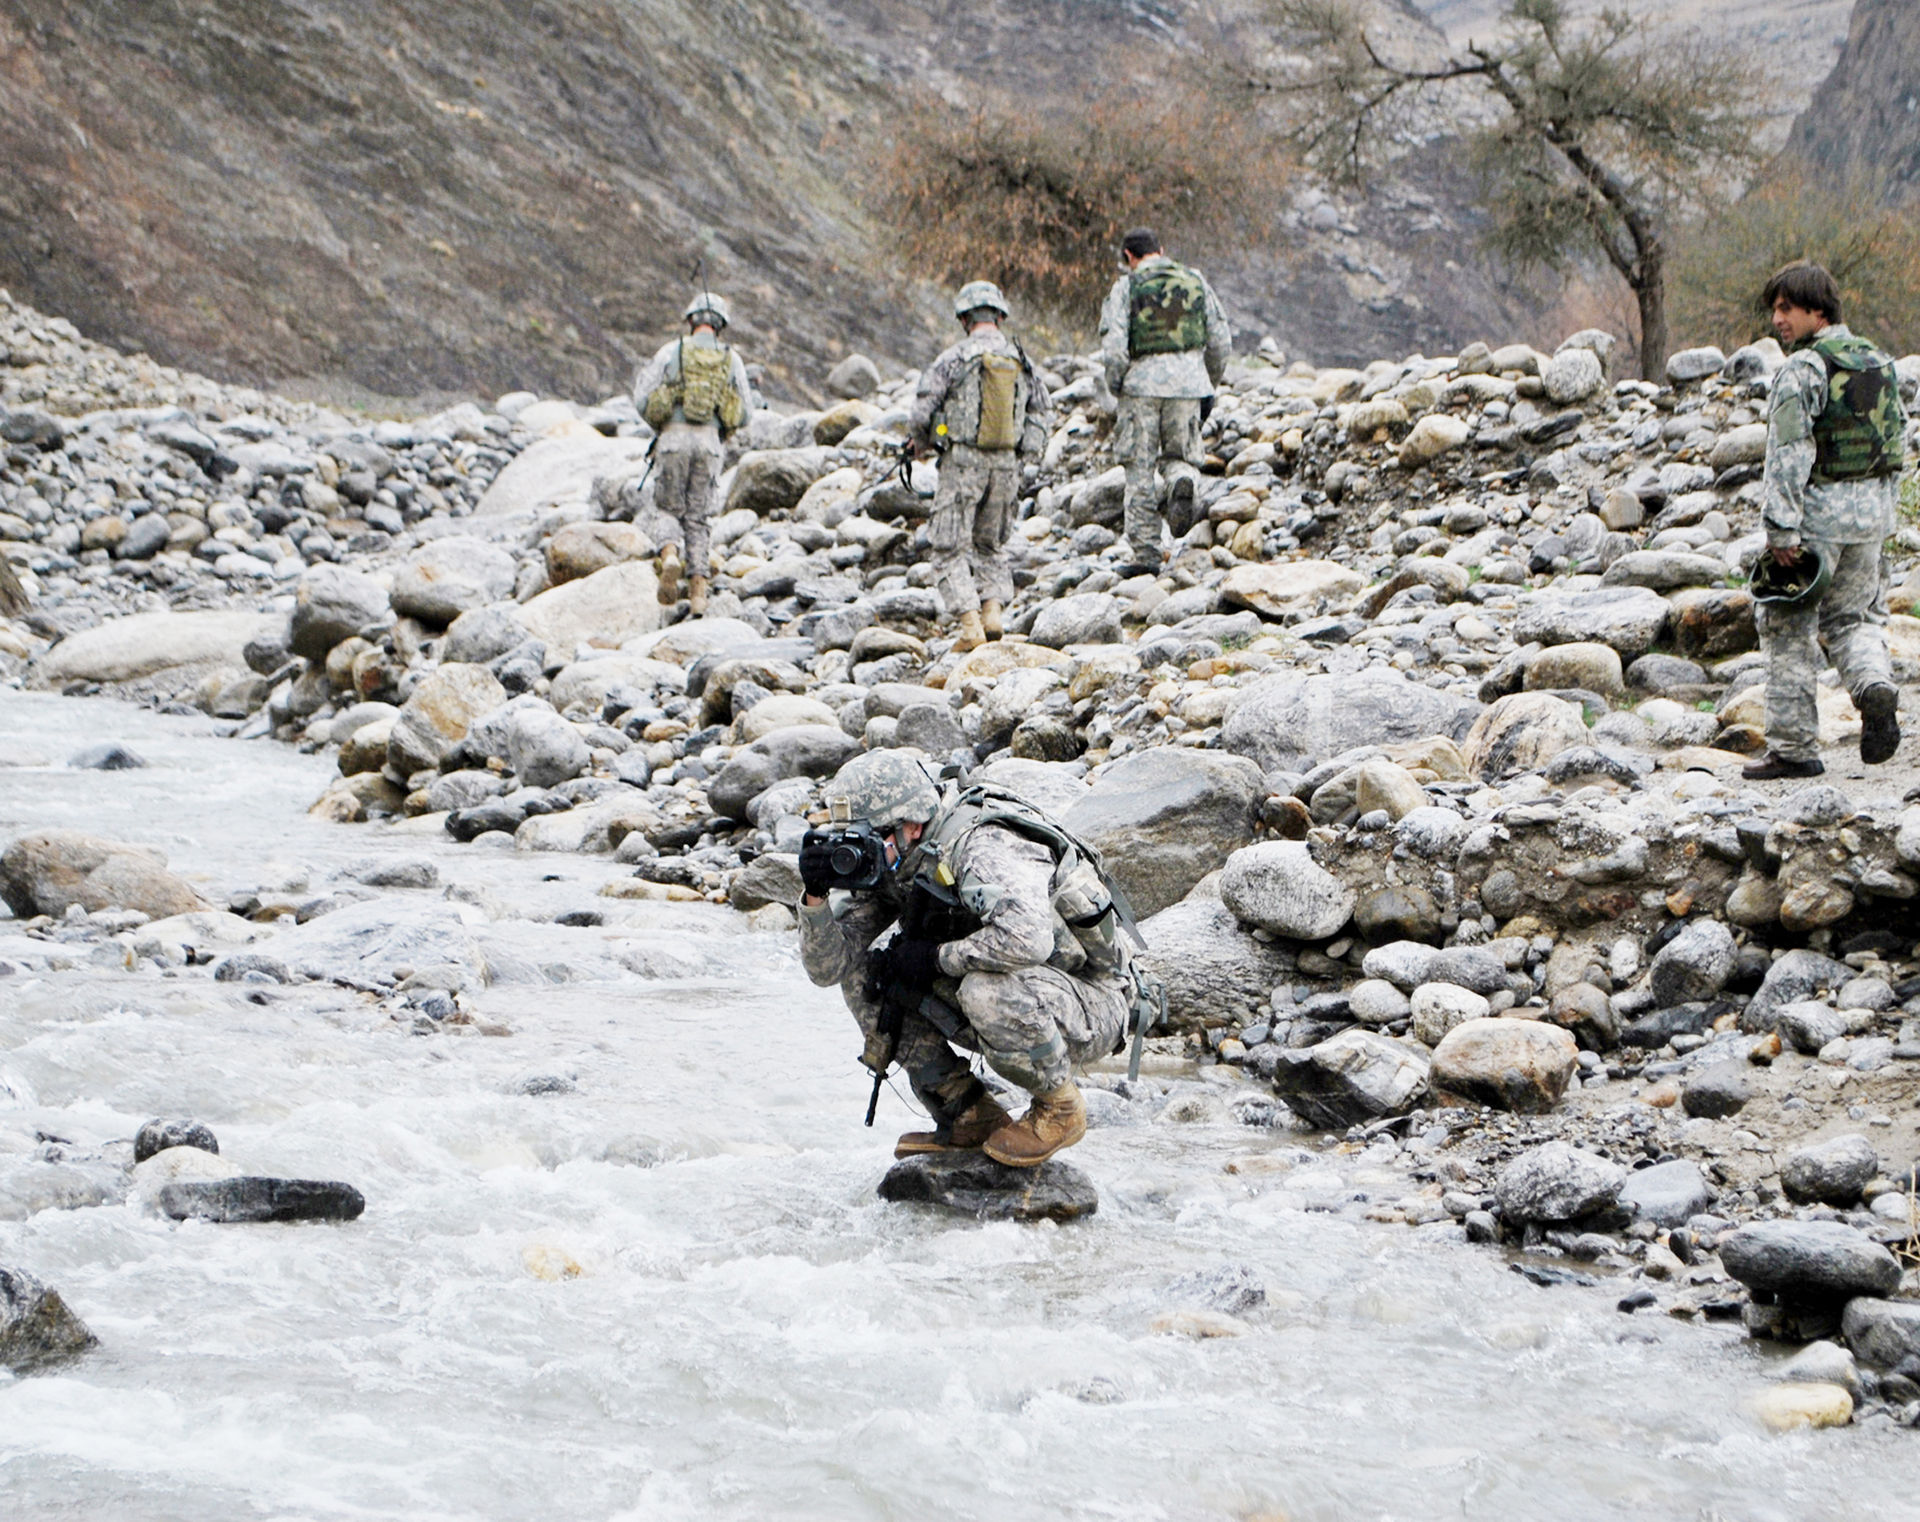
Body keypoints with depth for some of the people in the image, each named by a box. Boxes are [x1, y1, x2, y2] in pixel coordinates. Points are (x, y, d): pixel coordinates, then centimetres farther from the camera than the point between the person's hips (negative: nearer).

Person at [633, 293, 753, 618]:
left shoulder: (672, 351, 1)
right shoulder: (732, 359, 7)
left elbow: (643, 401, -2)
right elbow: (744, 413, 7)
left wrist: (641, 380, 21)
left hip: (674, 437, -2)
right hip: (709, 442, 2)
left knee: (669, 510, 11)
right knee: (697, 519, 9)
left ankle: (670, 556, -21)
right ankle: (698, 593, 0)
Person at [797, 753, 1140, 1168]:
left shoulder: (980, 849, -28)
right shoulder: (888, 867, -3)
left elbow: (1027, 938, -47)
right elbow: (827, 968, -2)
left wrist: (937, 956, -31)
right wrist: (815, 895, -20)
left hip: (1091, 1006, -8)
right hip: (1016, 1008, 8)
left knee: (988, 988, -38)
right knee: (863, 975, -3)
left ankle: (1060, 1110, -9)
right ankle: (970, 1117, 3)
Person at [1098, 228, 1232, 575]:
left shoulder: (1127, 287, -1)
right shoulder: (1196, 281, 10)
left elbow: (1113, 346, -10)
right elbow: (1221, 342, 10)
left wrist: (1117, 388, 5)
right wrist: (1209, 387, 20)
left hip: (1143, 380, -2)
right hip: (1188, 378, 2)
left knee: (1140, 468, 6)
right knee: (1180, 455, 17)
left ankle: (1145, 554, 4)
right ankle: (1184, 482, -20)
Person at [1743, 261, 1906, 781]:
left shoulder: (1803, 369, -13)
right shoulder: (1881, 364, 11)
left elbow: (1789, 454, -18)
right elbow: (1898, 444, 15)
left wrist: (1781, 528, -18)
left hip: (1817, 509, -7)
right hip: (1872, 511, 7)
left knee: (1789, 629, 3)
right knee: (1853, 616, 19)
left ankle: (1793, 746, 5)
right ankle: (1875, 687, -9)